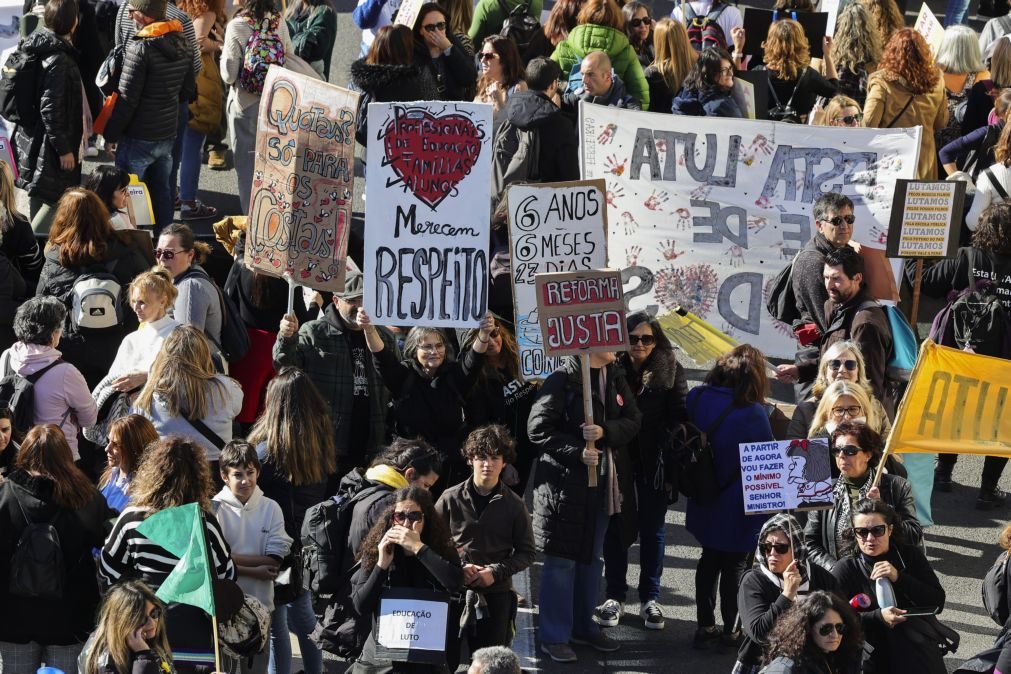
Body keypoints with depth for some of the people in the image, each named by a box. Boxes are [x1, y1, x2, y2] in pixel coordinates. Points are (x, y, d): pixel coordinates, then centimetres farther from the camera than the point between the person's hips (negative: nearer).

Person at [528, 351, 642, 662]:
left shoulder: (615, 378, 6)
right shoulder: (562, 380, -14)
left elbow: (633, 420, 2)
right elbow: (538, 428, -15)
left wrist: (605, 432, -17)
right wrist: (576, 452, -22)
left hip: (605, 481, 7)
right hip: (565, 482, -7)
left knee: (592, 556, 17)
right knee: (562, 558, 0)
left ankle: (583, 627, 30)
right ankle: (554, 636, 8)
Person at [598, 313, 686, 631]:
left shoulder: (670, 371, -4)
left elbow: (679, 420, -4)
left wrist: (672, 468, -9)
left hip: (655, 465, 0)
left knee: (652, 530, 9)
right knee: (616, 530, 8)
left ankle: (650, 599, 18)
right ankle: (615, 596, 17)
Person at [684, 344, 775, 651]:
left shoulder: (697, 397, -10)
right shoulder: (754, 413, -23)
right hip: (738, 507, -4)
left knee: (710, 560, 21)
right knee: (734, 565, 12)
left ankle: (705, 626, 27)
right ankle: (730, 631, 22)